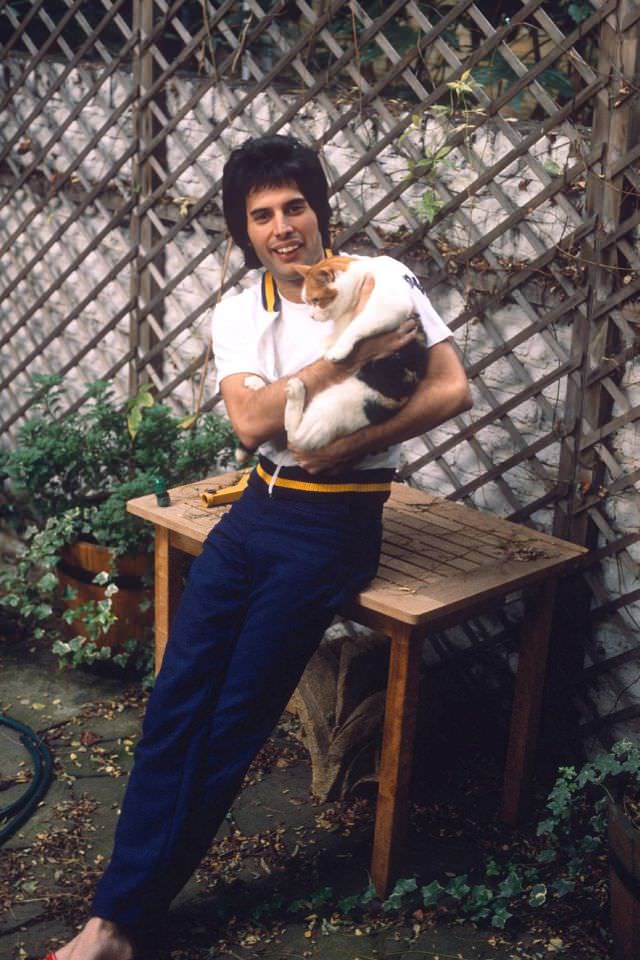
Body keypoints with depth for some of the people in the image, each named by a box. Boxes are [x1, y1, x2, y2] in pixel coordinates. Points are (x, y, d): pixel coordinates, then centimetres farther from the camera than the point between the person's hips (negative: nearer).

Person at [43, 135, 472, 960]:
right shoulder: (237, 315, 6)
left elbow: (452, 389, -12)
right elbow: (250, 423, -11)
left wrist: (346, 446, -17)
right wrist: (347, 355, -20)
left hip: (336, 523, -4)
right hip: (258, 511, 4)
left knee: (234, 719, -7)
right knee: (175, 700, -7)